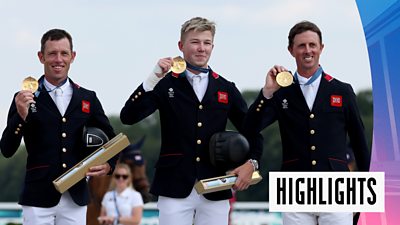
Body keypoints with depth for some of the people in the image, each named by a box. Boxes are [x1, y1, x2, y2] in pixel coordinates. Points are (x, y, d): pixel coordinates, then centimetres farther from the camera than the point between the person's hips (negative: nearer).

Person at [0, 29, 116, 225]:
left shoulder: (87, 98, 10)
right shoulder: (25, 98, 2)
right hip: (38, 200, -2)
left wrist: (109, 165, -2)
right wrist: (21, 116, -19)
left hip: (76, 199, 3)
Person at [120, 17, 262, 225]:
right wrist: (152, 79, -18)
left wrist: (251, 162, -2)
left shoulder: (226, 89, 10)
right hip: (175, 190, -2)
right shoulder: (166, 84, 3)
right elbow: (128, 117, -8)